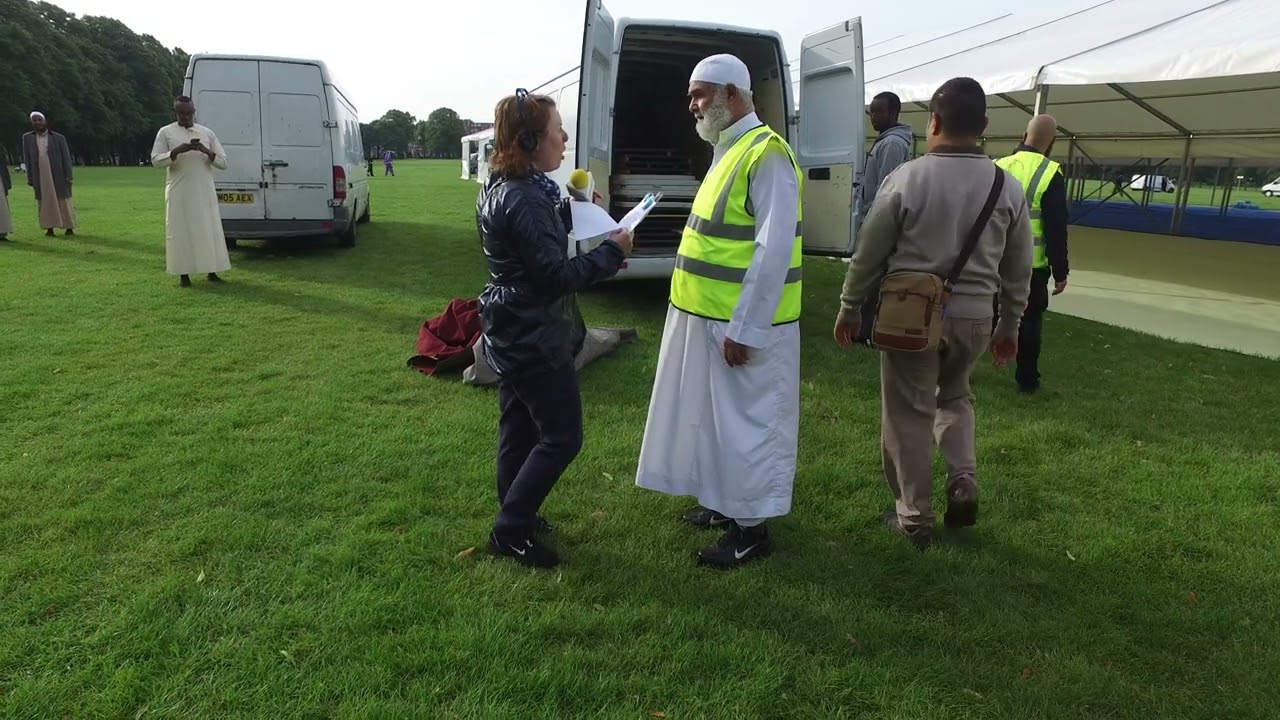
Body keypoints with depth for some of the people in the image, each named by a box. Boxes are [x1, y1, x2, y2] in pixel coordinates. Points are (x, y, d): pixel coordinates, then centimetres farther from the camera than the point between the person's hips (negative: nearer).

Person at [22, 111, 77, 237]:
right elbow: (26, 158, 8)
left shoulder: (58, 138, 0)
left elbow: (66, 157, -1)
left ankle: (69, 227, 6)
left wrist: (68, 176, -7)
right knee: (45, 201, 2)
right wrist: (29, 177, 2)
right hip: (40, 177, 2)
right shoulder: (27, 138, 7)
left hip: (58, 175, -2)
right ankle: (49, 228, 3)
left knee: (63, 201, 1)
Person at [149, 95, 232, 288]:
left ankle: (212, 271, 11)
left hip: (205, 192, 2)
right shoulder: (166, 132, 4)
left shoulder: (207, 133, 10)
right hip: (179, 193, -2)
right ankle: (183, 274, 7)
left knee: (209, 230, 3)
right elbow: (155, 160, -2)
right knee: (180, 231, 1)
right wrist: (176, 151, -17)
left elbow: (223, 162, 6)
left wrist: (207, 151, -13)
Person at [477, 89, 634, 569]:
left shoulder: (499, 189, 9)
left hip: (509, 333, 10)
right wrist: (611, 252, -14)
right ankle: (510, 531, 8)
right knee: (561, 437, 0)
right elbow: (556, 276, -24)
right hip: (535, 339, -10)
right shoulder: (527, 199, -24)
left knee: (519, 430, 18)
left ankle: (516, 518, 31)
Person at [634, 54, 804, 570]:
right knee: (722, 414, 19)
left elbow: (774, 251, -23)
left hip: (743, 325, -9)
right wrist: (721, 323, 16)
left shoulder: (765, 154, -17)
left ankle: (751, 527, 18)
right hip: (710, 318, 9)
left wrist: (743, 330, -22)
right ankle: (727, 502, 36)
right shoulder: (728, 150, 13)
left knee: (747, 420, 3)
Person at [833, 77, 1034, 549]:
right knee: (954, 397, 28)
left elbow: (869, 254, -5)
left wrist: (849, 308, 8)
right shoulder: (1008, 187, 0)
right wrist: (1010, 324, 21)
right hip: (974, 316, 4)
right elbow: (1018, 269, 8)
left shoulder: (905, 179, -11)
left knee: (909, 416, 9)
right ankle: (964, 483, 14)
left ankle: (914, 518, 18)